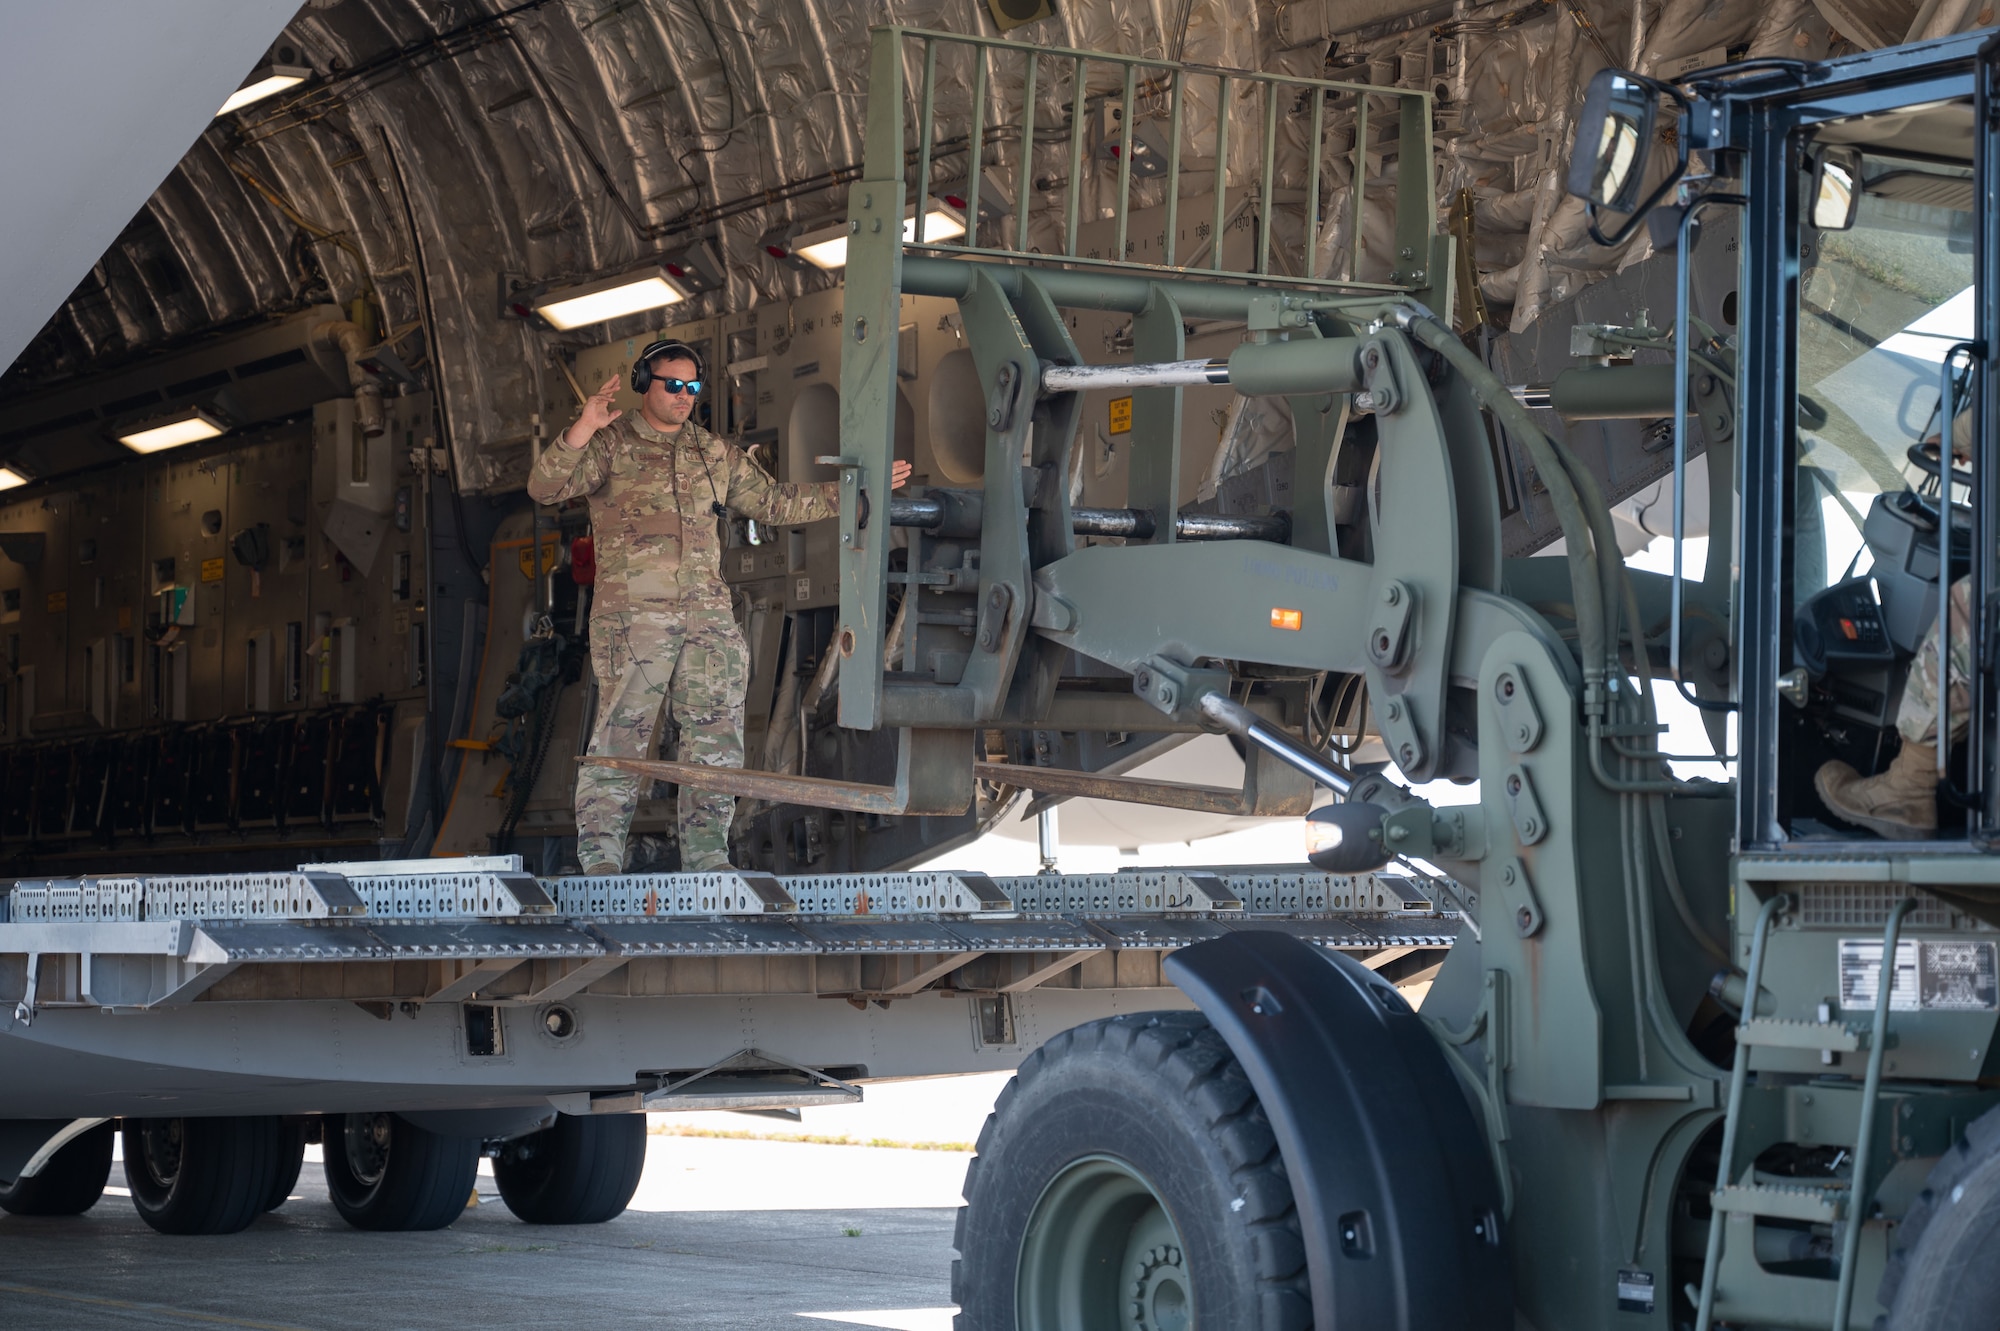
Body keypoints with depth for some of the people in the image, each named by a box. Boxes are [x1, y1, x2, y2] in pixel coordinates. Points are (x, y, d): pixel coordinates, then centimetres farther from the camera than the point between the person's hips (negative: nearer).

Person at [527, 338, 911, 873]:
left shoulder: (716, 453, 17)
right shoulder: (610, 444, 1)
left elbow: (775, 502, 22)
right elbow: (544, 487, -12)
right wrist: (583, 429, -27)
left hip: (707, 616, 5)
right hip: (632, 617, -5)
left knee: (717, 738, 3)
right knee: (621, 736, -5)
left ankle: (707, 859, 10)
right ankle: (600, 859, 2)